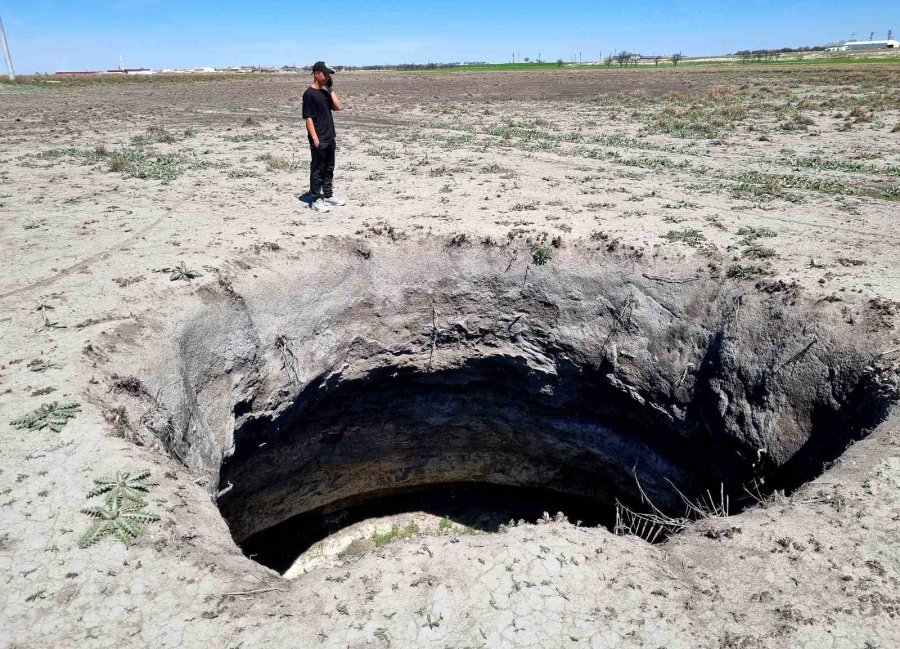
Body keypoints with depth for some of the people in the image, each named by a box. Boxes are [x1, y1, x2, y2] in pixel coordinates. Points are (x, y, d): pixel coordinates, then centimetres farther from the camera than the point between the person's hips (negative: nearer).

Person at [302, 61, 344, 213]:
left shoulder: (325, 92, 14)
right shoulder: (309, 93, -9)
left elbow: (339, 107, 5)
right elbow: (308, 117, -13)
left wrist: (330, 89, 4)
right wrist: (315, 138, -19)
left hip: (330, 138, 8)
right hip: (319, 139, -8)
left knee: (329, 168, 15)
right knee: (317, 170, -2)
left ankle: (328, 196, 26)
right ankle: (315, 200, 4)